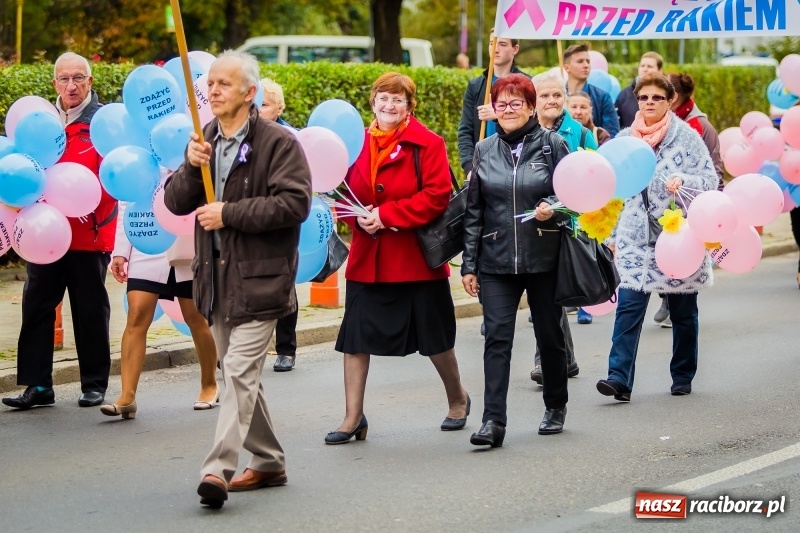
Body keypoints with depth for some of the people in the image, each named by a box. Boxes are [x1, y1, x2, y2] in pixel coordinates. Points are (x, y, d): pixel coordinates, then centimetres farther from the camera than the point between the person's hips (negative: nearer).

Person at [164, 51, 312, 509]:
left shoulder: (279, 143, -9)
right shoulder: (205, 141, 12)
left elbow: (295, 203, -19)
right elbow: (175, 203, 8)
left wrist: (228, 213, -18)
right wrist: (192, 167, -11)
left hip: (259, 278, -7)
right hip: (216, 277, 8)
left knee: (240, 372, -15)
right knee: (241, 375, 15)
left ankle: (219, 468, -21)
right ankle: (269, 463, 27)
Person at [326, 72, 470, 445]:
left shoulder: (426, 144, -7)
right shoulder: (358, 144, 5)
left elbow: (437, 196, -15)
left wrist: (387, 214, -19)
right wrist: (357, 217, -9)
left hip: (417, 256, -3)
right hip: (367, 258, 4)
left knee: (435, 338, 10)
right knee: (355, 338, -1)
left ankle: (457, 398, 34)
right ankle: (353, 417, 7)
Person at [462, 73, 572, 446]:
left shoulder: (553, 145, 0)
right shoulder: (484, 151, 8)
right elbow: (473, 211, 10)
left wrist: (552, 207, -21)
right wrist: (468, 263, 6)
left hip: (544, 259, -1)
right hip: (496, 261, 1)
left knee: (550, 336, 11)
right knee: (497, 338, -8)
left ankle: (555, 407, 29)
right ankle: (493, 420, -12)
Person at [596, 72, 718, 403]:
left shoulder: (687, 137, -2)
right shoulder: (625, 138, 8)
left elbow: (711, 178, -3)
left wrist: (683, 180, -23)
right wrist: (614, 236, 14)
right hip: (636, 239, 2)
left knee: (683, 312, 9)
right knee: (628, 306, -11)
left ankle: (683, 376, 23)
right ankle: (619, 378, -17)